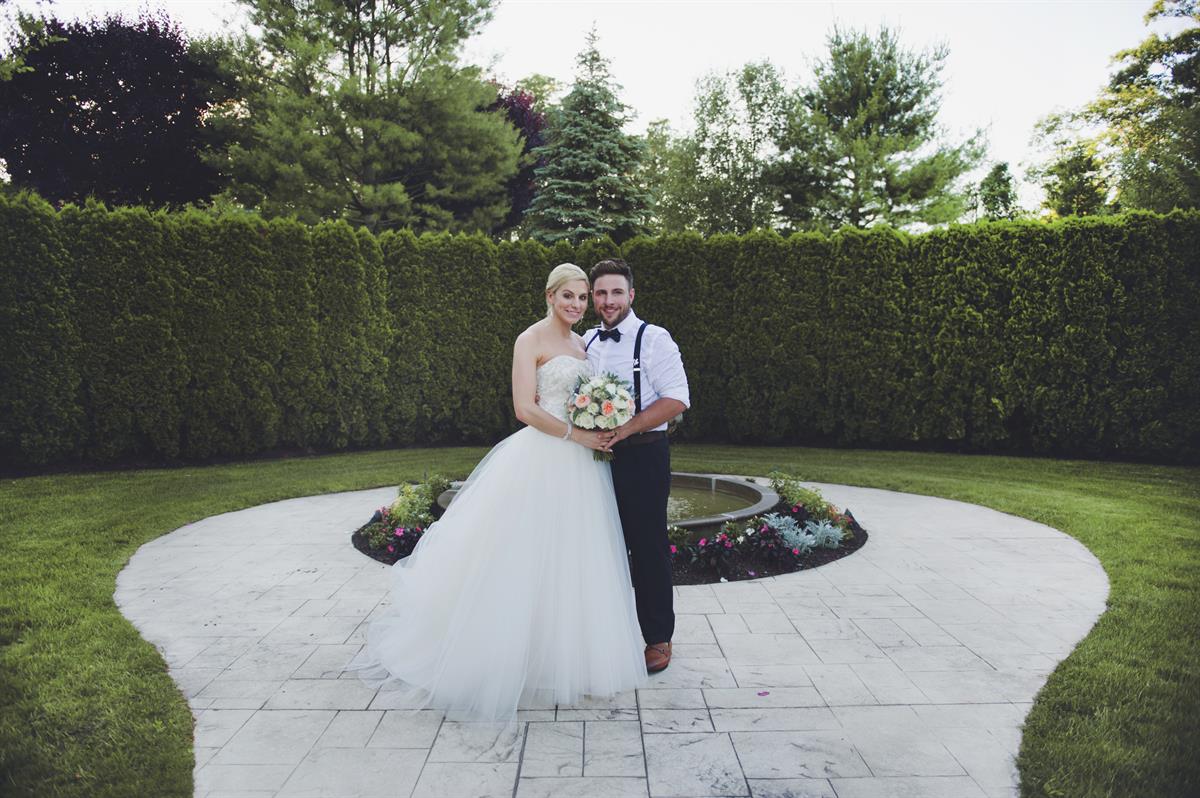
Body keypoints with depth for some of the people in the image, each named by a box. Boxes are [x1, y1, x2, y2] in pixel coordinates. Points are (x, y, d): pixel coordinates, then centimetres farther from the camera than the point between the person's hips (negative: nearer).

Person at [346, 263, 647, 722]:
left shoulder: (581, 343, 14)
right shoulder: (531, 340, -8)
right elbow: (525, 408, -17)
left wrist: (602, 432, 1)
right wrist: (577, 435, -14)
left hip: (580, 465, 8)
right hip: (543, 460, -7)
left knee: (573, 560, 13)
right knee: (530, 559, 0)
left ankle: (567, 655, 27)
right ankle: (519, 655, 15)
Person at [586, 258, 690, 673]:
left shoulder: (653, 339, -8)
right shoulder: (587, 342, 12)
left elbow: (677, 399, -15)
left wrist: (625, 428, -23)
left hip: (642, 456, -6)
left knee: (649, 549, 3)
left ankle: (658, 638, 19)